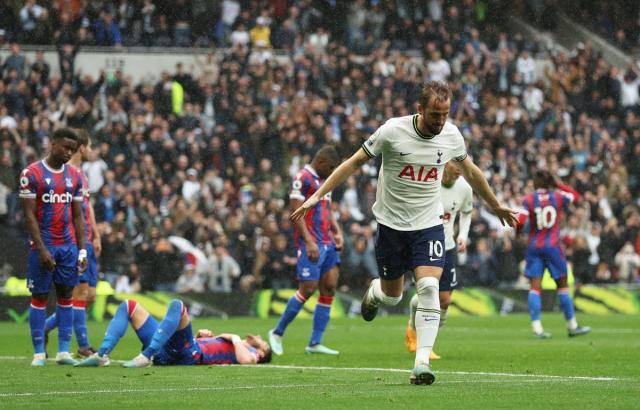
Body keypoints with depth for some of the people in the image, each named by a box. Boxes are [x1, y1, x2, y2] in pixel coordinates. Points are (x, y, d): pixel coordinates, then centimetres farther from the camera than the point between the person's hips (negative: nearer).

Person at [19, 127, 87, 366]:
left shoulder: (74, 176, 10)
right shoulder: (32, 174, -7)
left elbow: (77, 216, 13)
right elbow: (29, 215, -9)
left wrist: (82, 250, 5)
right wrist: (42, 250, -15)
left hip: (69, 246, 5)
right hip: (43, 245, -5)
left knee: (66, 295, 4)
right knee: (39, 297, -1)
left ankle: (64, 351, 6)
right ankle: (39, 353, 2)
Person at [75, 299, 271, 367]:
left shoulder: (250, 353, 15)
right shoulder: (225, 342, 38)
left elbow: (246, 360, -12)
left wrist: (235, 338, 3)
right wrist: (200, 335, 21)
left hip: (186, 353, -9)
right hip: (165, 351, 9)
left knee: (177, 305, -31)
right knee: (129, 305, 8)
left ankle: (146, 356, -39)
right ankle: (103, 355, -15)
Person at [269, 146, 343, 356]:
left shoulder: (324, 180, 19)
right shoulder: (303, 178, -9)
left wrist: (337, 232, 13)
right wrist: (309, 242, -21)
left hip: (328, 243, 9)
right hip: (311, 244, -9)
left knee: (329, 288, 2)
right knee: (308, 289, -11)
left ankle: (315, 343, 4)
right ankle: (277, 333, 4)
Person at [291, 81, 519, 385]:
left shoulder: (451, 135, -5)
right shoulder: (393, 131, -16)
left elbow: (470, 171, 15)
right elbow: (354, 163, -6)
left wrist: (496, 207, 26)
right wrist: (317, 195, -11)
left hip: (429, 224, 1)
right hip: (391, 223, -1)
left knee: (428, 287, -18)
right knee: (392, 296, 8)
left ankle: (422, 363, -18)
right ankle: (374, 292, 47)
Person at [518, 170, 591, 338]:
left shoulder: (528, 199, -4)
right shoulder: (558, 197, 0)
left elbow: (520, 221, -12)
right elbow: (576, 196, 19)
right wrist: (558, 185, 17)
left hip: (534, 247, 0)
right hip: (552, 247, 0)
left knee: (534, 287, -2)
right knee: (563, 285, 10)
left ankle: (536, 326, -13)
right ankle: (572, 326, 14)